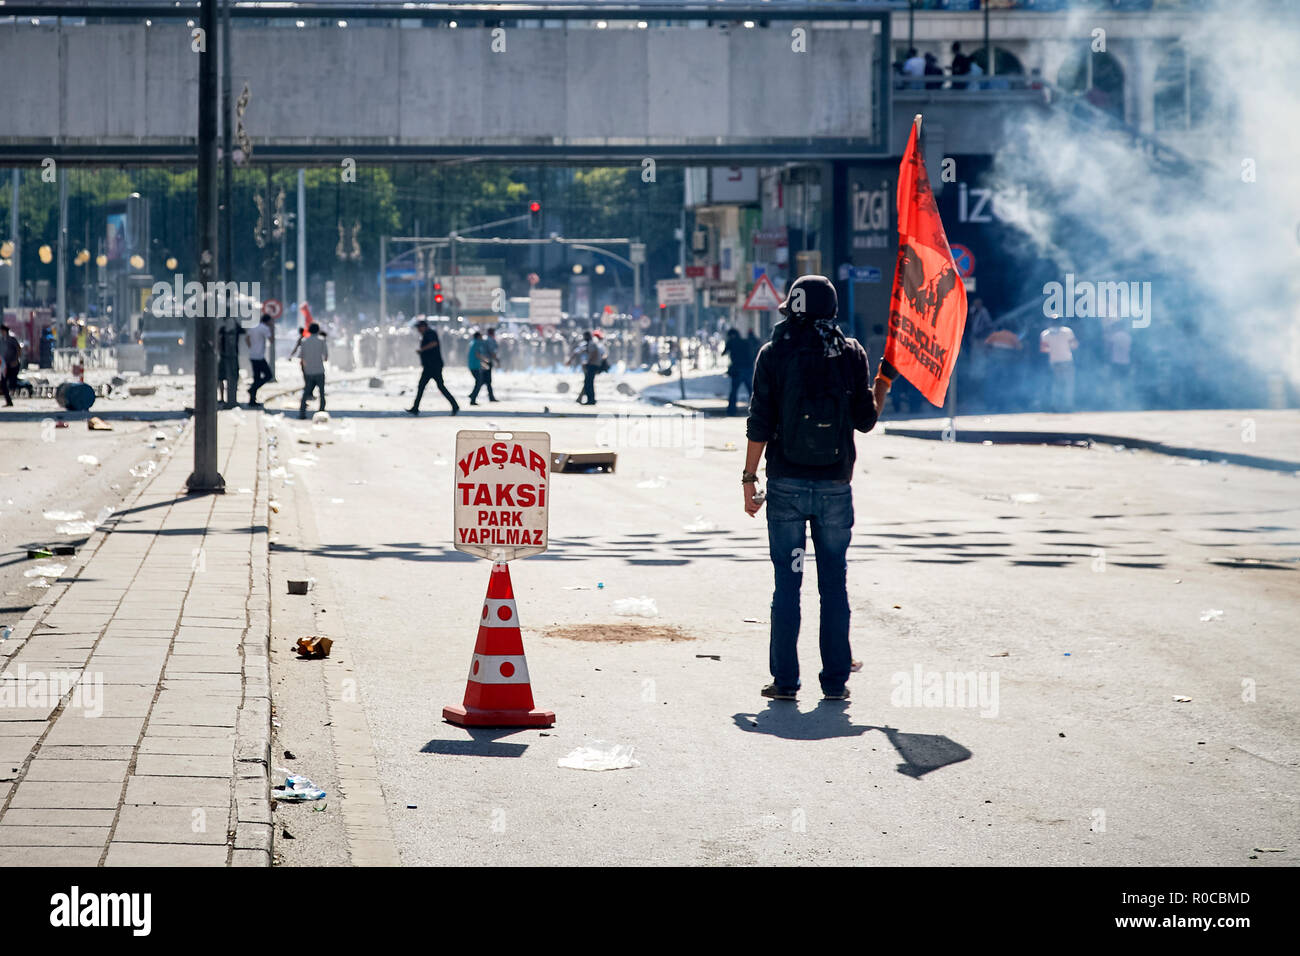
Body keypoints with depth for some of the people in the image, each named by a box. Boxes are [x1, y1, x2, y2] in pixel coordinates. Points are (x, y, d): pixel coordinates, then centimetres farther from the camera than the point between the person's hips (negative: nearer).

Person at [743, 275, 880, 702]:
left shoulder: (774, 353, -3)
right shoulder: (850, 353, 0)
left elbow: (760, 423, -6)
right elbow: (865, 420, 3)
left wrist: (749, 478, 1)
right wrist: (883, 385, 20)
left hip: (786, 485, -1)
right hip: (835, 487, 1)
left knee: (787, 583, 4)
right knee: (834, 583, 8)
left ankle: (785, 679, 4)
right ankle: (835, 680, 9)